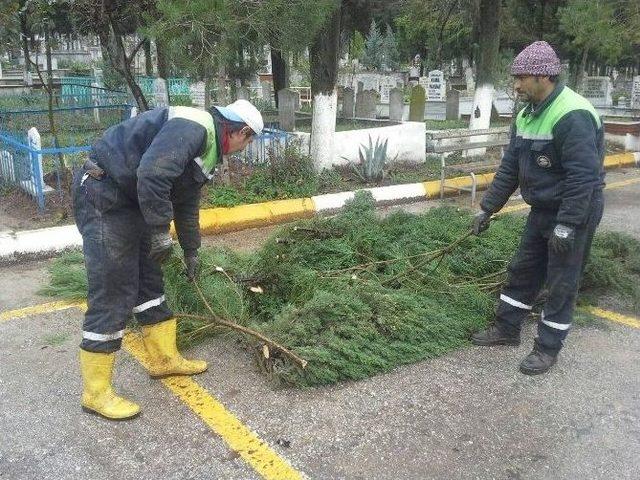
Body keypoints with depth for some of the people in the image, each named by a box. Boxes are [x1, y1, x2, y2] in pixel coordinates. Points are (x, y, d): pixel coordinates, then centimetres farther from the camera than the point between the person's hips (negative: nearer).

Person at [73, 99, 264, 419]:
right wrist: (161, 232, -22)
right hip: (102, 195, -10)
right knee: (112, 295, -7)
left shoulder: (207, 147, 15)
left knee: (149, 282, 15)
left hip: (128, 201, 11)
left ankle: (165, 359, 30)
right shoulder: (193, 127, -18)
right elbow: (151, 174, -32)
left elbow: (187, 204, 25)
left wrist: (191, 252, 32)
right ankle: (96, 393, 4)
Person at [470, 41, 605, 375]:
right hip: (543, 208, 9)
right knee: (522, 270, 16)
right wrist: (487, 208, 8)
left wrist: (567, 226, -26)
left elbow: (583, 177, -27)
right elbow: (510, 168, 9)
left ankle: (548, 348, 17)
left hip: (575, 211, -9)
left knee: (561, 283, 3)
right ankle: (506, 329, 31)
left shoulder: (573, 116, -25)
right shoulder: (527, 114, 5)